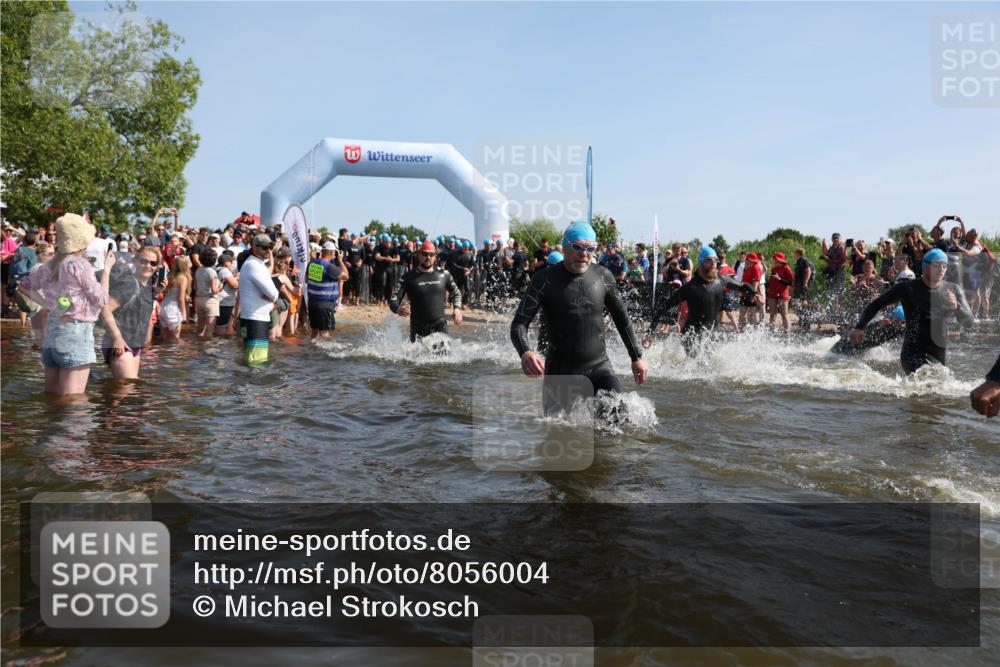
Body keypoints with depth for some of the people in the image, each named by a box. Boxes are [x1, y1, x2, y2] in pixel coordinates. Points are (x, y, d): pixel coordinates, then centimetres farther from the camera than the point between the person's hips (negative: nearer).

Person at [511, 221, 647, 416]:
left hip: (599, 365, 2)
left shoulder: (603, 276, 0)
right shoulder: (544, 280, -9)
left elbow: (621, 317, 14)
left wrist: (637, 357, 14)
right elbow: (519, 324, -14)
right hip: (560, 371, -1)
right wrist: (525, 353, -36)